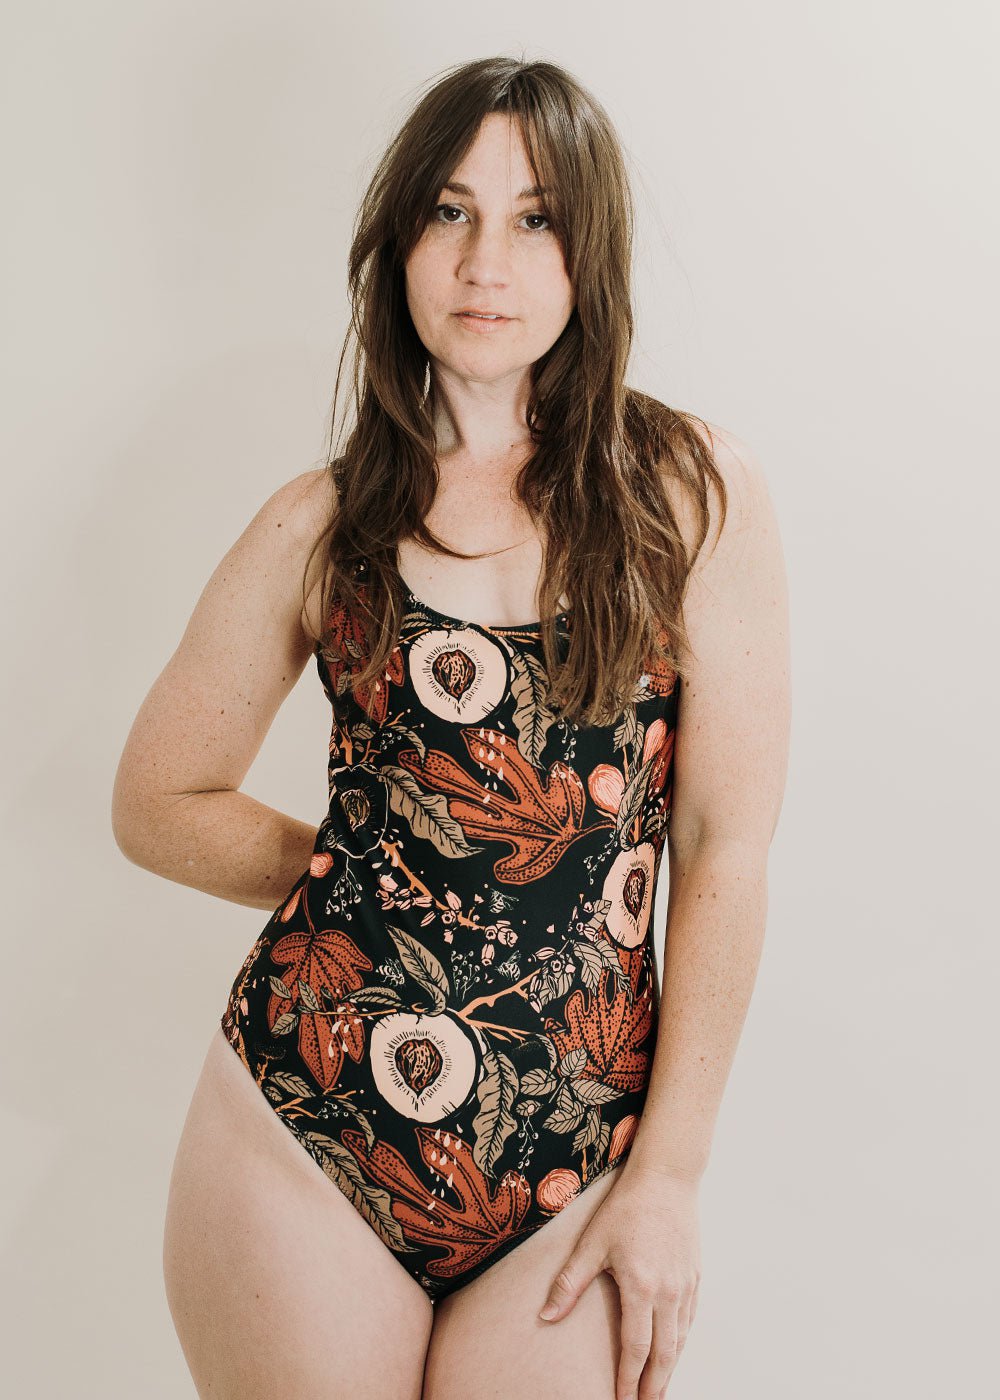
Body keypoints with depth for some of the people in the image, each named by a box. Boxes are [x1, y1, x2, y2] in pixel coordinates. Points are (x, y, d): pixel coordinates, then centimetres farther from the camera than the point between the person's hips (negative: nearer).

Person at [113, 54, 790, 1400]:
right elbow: (161, 805, 13)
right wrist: (367, 878, 4)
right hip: (303, 1134, 1)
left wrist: (672, 1175, -5)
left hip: (576, 1172, -1)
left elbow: (727, 851, -4)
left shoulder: (694, 491, -2)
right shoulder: (326, 522, 3)